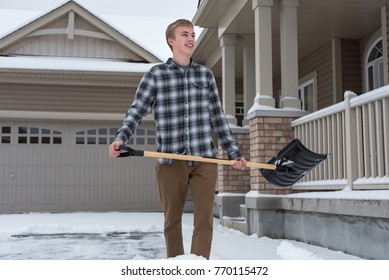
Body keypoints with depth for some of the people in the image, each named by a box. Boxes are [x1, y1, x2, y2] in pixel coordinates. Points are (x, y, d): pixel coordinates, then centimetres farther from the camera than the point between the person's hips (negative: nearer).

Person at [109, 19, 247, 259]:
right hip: (171, 161, -2)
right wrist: (120, 138, -21)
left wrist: (234, 153, 11)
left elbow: (218, 118, 12)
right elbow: (137, 112, -2)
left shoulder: (206, 74, 10)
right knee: (172, 221, 10)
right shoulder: (155, 75, 1)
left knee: (205, 220, -2)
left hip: (205, 160, 2)